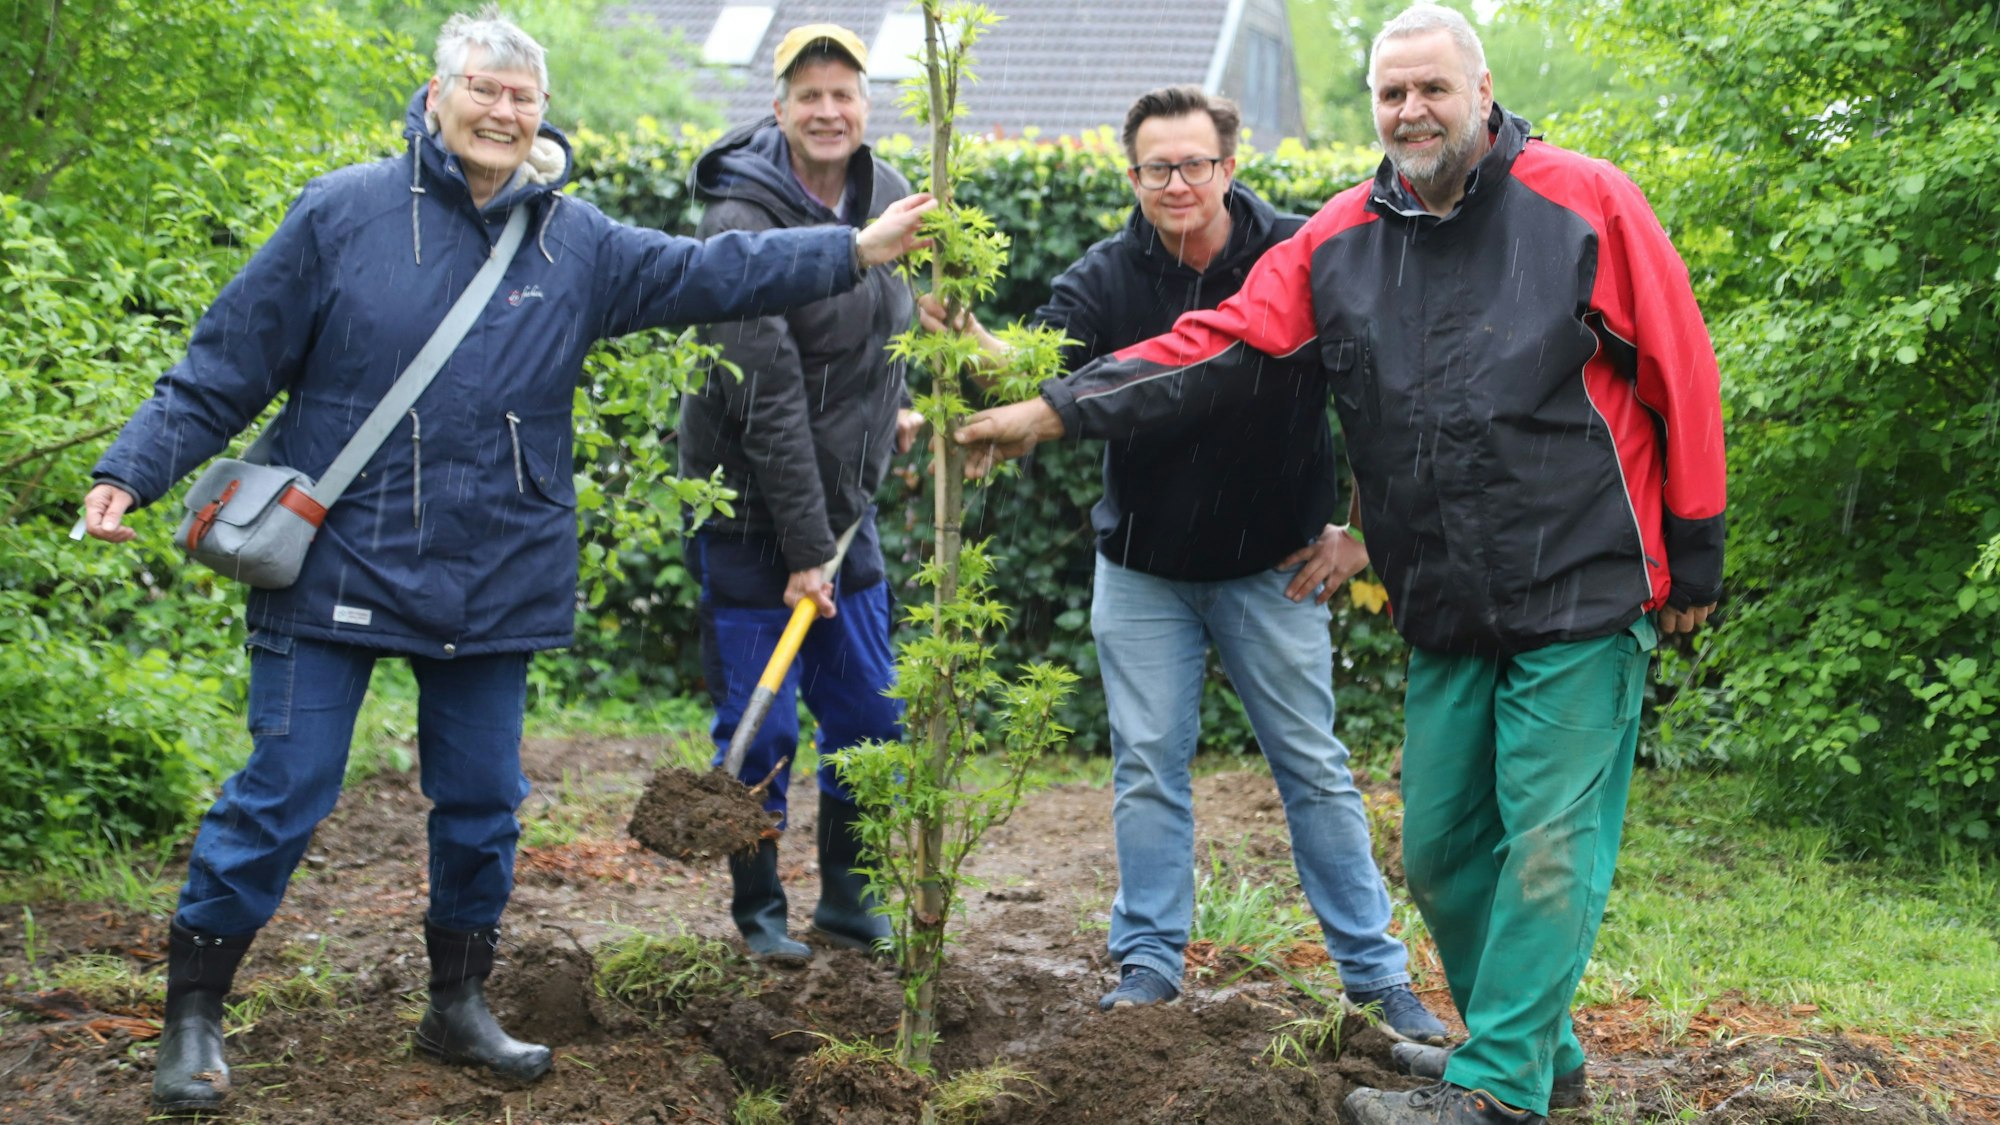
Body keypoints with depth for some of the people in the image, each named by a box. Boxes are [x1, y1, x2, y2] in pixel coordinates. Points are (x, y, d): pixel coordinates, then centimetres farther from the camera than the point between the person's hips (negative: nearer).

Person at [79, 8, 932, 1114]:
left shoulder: (575, 243, 6)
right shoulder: (342, 213, -5)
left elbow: (715, 272, 8)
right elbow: (225, 367, -2)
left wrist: (860, 248, 1)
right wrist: (133, 467, -9)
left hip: (496, 585, 4)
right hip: (335, 565, -4)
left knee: (482, 806, 12)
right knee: (277, 802, -2)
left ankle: (458, 1007, 31)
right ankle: (192, 1015, 12)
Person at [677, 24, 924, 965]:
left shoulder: (885, 196, 2)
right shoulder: (744, 220, -19)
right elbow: (768, 400, -22)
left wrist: (896, 405, 10)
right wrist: (805, 549, -23)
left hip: (844, 499, 6)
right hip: (750, 502, -6)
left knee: (869, 718, 9)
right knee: (759, 726, -1)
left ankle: (845, 902, 24)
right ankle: (758, 910, 16)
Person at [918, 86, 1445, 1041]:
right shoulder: (1105, 280, -8)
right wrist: (969, 338, -42)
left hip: (1272, 568, -2)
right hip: (1142, 571, 2)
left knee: (1313, 767, 4)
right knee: (1148, 767, 6)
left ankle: (1375, 971, 13)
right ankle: (1148, 961, 18)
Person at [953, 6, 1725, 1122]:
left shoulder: (1585, 204, -6)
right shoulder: (1341, 241, 7)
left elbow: (1680, 372, -3)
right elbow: (1215, 344, 2)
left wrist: (1695, 560, -1)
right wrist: (1059, 410, -8)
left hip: (1583, 596, -5)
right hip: (1448, 613, 5)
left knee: (1548, 848, -5)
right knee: (1440, 845, 9)